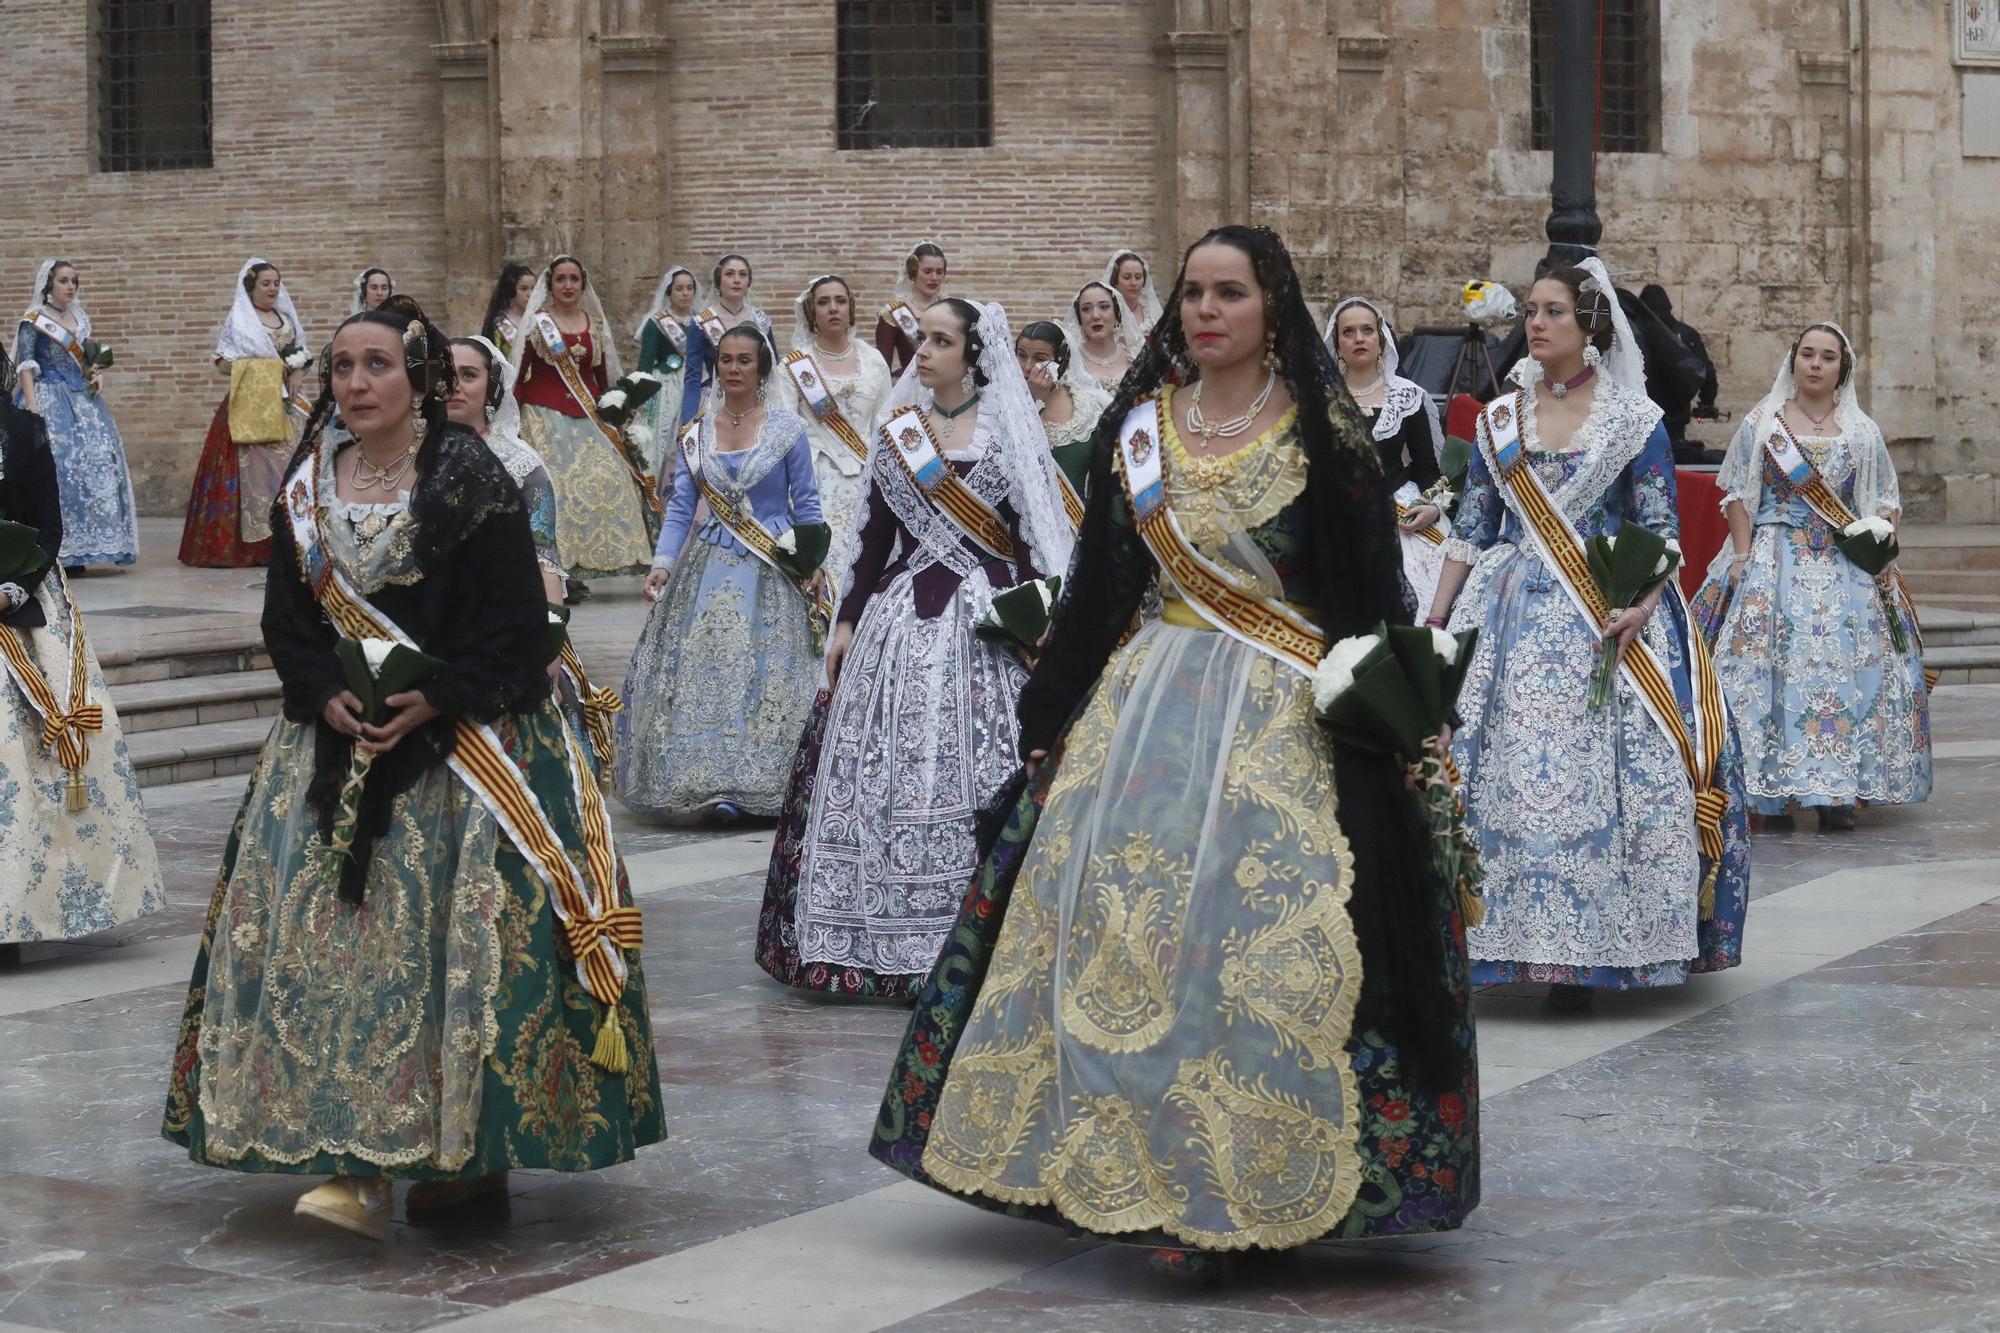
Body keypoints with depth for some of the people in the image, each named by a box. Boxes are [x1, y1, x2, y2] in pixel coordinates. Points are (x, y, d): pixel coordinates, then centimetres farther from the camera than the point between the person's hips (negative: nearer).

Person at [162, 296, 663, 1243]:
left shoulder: (471, 482, -7)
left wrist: (433, 702, -18)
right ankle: (355, 1164, -3)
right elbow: (286, 619, 10)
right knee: (330, 932, -4)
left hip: (464, 739, -4)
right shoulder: (309, 487, 8)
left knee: (459, 937, -7)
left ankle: (474, 1149, 4)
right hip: (340, 735, 5)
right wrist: (329, 696, -8)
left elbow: (515, 624, -9)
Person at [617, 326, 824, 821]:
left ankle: (764, 785, 0)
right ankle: (714, 785, 3)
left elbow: (806, 505, 2)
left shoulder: (787, 430, -1)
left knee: (768, 678, -5)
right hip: (710, 571, 2)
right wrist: (662, 563, -8)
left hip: (773, 574, -2)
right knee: (703, 673, -3)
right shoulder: (695, 435, 6)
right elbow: (680, 506, 5)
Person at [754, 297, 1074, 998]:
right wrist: (847, 620, 9)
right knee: (887, 775, 2)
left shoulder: (1007, 433, 0)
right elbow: (876, 532, 13)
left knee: (976, 779, -7)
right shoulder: (897, 429, 11)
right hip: (900, 620, 4)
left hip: (984, 623, -4)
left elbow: (1031, 535, -3)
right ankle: (888, 941, 9)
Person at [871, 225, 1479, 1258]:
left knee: (1267, 943, -9)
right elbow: (1098, 583, 13)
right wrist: (1049, 715, 12)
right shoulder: (1139, 425, 8)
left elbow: (1373, 598, -4)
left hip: (1286, 720, -4)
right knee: (1118, 928, 0)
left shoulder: (1323, 435, -4)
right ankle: (1137, 1167, 12)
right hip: (1150, 704, 4)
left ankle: (1262, 1185, 2)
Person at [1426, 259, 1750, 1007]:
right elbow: (1470, 531, 12)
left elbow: (1661, 531, -2)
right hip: (1513, 620, 3)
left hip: (1607, 618, -3)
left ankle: (1588, 949, -3)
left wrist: (1641, 604, -19)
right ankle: (1527, 939, 3)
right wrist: (1433, 623, 6)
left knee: (1598, 773, -8)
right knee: (1504, 773, -4)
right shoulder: (1499, 420, 11)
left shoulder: (1635, 419, 2)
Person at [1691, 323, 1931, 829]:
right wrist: (1744, 557, -8)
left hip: (1846, 571, 2)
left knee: (1849, 669, -6)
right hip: (1775, 565, -2)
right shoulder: (1761, 424, 6)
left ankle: (1838, 792, -1)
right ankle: (1773, 793, -9)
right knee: (1773, 668, -11)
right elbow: (1737, 496, 3)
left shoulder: (1863, 433, 11)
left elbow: (1888, 503, 13)